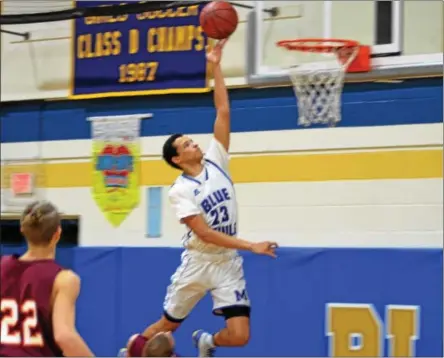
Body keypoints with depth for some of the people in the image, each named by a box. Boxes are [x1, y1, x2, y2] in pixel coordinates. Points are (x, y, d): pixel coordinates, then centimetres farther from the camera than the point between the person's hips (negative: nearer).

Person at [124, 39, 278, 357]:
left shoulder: (215, 162, 2)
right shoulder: (180, 191, -11)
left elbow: (224, 113, -2)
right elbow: (205, 234, -19)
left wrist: (216, 67, -6)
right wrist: (251, 246, -26)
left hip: (228, 263, 3)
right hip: (197, 263, -3)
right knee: (168, 324, 11)